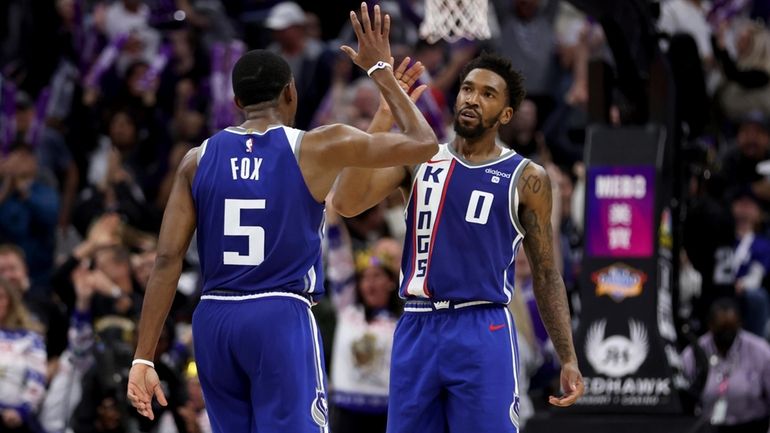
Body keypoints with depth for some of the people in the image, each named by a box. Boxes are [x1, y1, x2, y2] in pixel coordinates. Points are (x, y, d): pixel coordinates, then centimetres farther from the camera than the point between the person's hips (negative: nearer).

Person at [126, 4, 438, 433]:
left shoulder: (199, 160, 7)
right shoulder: (319, 148, -2)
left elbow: (168, 260, 1)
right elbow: (424, 144, 7)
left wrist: (144, 358, 1)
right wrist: (382, 71, 19)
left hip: (214, 320, 4)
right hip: (281, 317, -4)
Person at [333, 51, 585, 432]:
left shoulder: (525, 179, 4)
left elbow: (546, 274, 8)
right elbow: (347, 203, -6)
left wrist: (568, 360, 0)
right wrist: (384, 115, -13)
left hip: (483, 333, -3)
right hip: (417, 330, 3)